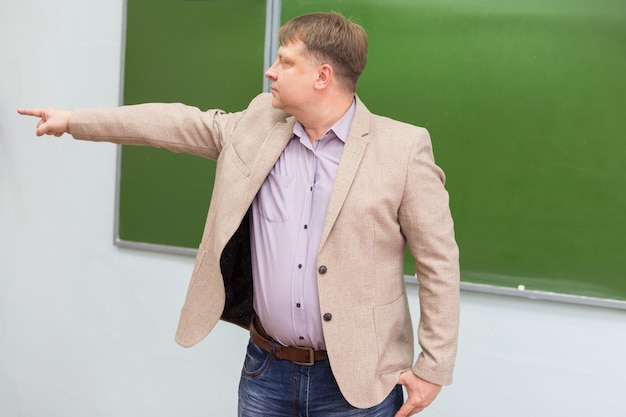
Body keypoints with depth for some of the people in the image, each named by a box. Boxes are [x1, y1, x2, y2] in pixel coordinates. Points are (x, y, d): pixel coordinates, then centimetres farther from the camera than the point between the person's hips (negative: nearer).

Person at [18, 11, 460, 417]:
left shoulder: (403, 147, -11)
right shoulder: (256, 124, 3)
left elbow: (439, 262, -8)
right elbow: (181, 122, 11)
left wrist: (433, 367, -8)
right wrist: (74, 120, 14)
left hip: (355, 381, -4)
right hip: (266, 369, 4)